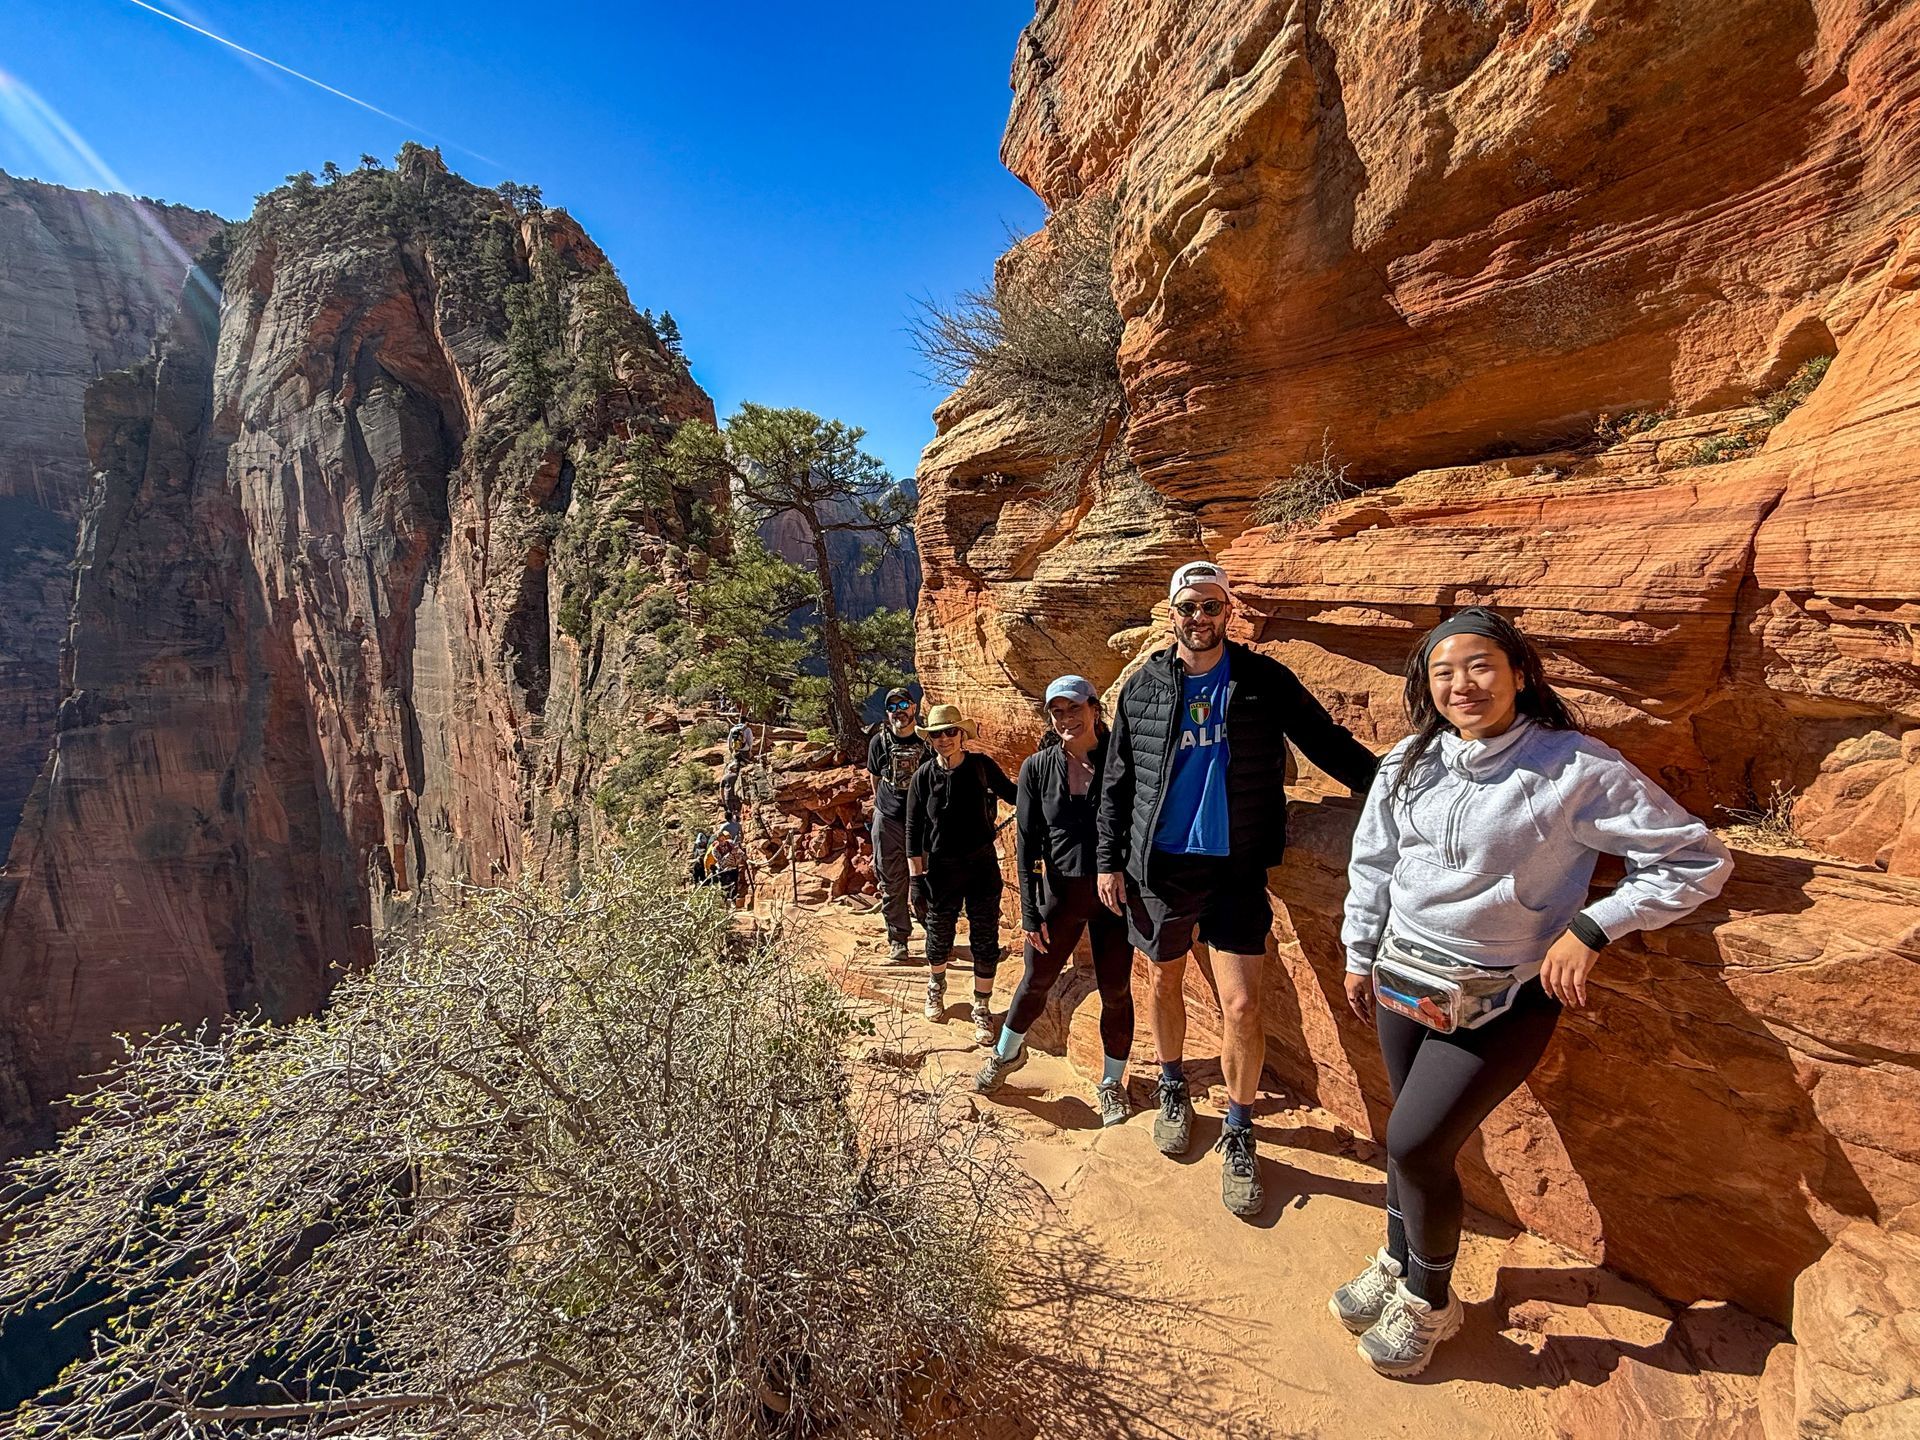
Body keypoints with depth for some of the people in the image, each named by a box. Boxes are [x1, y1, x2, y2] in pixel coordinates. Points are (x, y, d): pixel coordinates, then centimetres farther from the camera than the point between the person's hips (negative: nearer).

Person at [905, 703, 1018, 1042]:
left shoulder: (982, 765, -7)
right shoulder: (923, 777, -7)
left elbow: (1011, 793, 9)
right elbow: (913, 830, -2)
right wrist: (917, 876, -3)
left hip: (982, 864, 0)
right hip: (941, 869, 0)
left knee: (985, 940, 4)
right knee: (939, 937, 16)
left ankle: (982, 1009, 23)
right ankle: (936, 987, 46)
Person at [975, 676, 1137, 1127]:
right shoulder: (1037, 768, -4)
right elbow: (1027, 842, -3)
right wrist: (1030, 912, -5)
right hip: (1059, 892, 1)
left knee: (1116, 990, 10)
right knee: (1036, 981, 13)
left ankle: (1112, 1082, 34)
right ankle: (1007, 1053, 41)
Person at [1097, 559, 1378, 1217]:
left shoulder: (1265, 681, -3)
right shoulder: (1141, 687, 0)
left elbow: (1330, 744, 1)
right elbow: (1115, 783, 4)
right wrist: (1110, 861, 1)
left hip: (1236, 868, -1)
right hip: (1157, 867, 2)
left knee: (1242, 1003, -4)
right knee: (1166, 982, 17)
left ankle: (1239, 1134, 22)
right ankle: (1174, 1089, 44)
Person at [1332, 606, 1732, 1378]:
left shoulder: (1577, 769, -16)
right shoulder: (1409, 763, -2)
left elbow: (1697, 861, -8)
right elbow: (1372, 862, 8)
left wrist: (1590, 928, -16)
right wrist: (1359, 957, 12)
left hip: (1502, 1001, -4)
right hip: (1402, 981, 4)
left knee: (1414, 1143, -4)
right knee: (1414, 1137, 17)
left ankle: (1430, 1300, 25)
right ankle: (1398, 1264, 41)